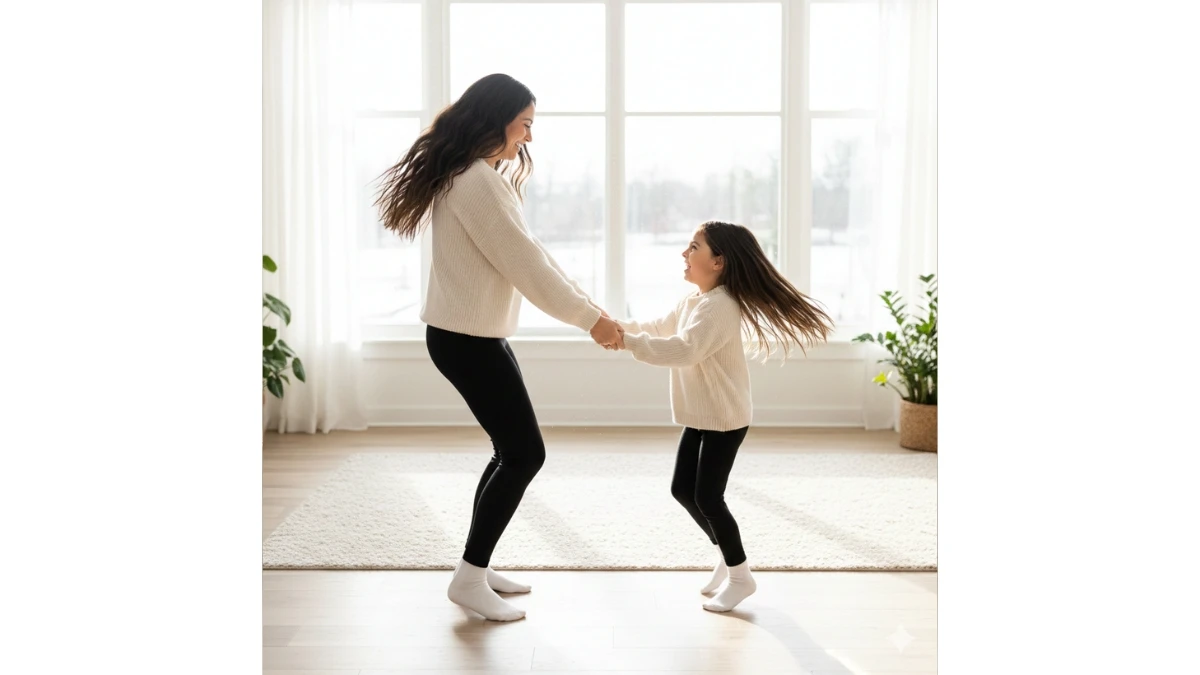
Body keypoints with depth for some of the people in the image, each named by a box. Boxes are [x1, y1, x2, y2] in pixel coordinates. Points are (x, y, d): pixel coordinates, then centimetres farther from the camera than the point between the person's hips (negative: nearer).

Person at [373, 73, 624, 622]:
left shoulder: (484, 176, 15)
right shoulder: (475, 180, -19)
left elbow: (530, 253, 15)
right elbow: (524, 262, -20)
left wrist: (590, 307, 9)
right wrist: (589, 318, -14)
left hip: (476, 334, 10)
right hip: (467, 339, -10)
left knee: (512, 452, 14)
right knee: (525, 453, -5)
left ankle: (477, 567, 23)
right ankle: (468, 579, 4)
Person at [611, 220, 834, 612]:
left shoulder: (719, 306, -25)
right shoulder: (693, 300, 9)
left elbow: (683, 350, -38)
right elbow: (662, 329, 19)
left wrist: (628, 342, -40)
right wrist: (621, 326, 5)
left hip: (725, 418, -10)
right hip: (700, 416, 10)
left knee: (707, 497, -5)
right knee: (682, 489, 12)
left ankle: (740, 576, 13)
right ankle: (726, 556, 30)